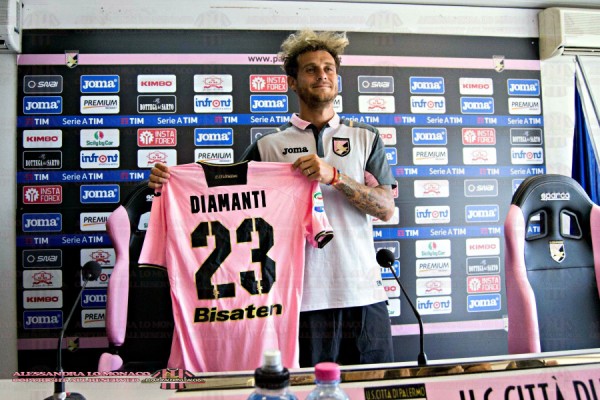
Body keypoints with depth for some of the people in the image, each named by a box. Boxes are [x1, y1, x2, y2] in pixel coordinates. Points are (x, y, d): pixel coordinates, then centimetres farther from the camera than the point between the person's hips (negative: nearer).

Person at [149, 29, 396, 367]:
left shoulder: (366, 138, 8)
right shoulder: (268, 146, 6)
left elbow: (386, 208, -2)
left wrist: (334, 176, -16)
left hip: (363, 296, 2)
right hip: (302, 300, -1)